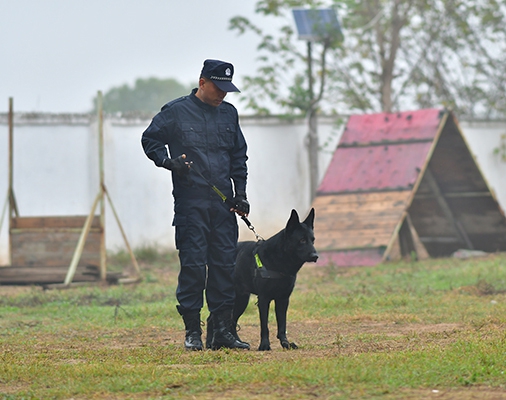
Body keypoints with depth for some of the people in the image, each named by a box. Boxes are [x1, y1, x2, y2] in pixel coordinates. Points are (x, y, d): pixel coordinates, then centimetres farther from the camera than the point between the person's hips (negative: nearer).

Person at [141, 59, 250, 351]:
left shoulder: (229, 113, 14)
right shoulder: (176, 111, 0)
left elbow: (239, 156, 21)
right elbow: (150, 140, 7)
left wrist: (240, 194, 12)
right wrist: (168, 161, -12)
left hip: (223, 202, 5)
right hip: (190, 202, -5)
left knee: (225, 264, 4)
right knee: (193, 265, -6)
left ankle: (223, 330, 9)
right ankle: (193, 332, 1)